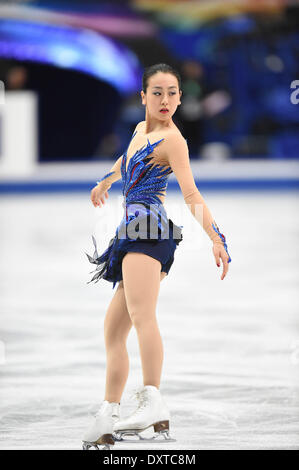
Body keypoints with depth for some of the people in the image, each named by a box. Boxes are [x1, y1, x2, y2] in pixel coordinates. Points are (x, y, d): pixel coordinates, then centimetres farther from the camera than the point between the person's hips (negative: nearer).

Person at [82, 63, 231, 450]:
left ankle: (153, 405, -44)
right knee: (113, 328, 7)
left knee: (141, 314, -29)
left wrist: (215, 239, -27)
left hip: (148, 232, -10)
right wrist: (104, 182, 60)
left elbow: (191, 193, -16)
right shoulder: (140, 130, 21)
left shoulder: (172, 140, -5)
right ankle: (107, 421, 8)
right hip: (133, 232, 10)